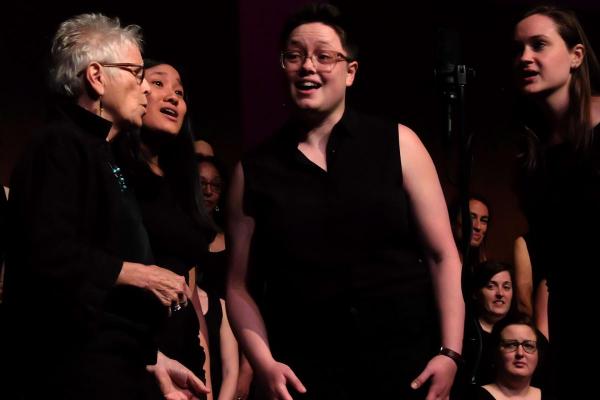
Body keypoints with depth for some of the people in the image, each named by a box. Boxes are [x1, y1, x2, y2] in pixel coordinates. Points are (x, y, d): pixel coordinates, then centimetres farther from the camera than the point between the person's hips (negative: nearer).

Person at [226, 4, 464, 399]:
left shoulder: (398, 145, 2)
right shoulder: (255, 170, 5)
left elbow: (442, 255, 1)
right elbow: (239, 284, 7)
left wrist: (450, 352, -7)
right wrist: (264, 363, -7)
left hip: (406, 364, 0)